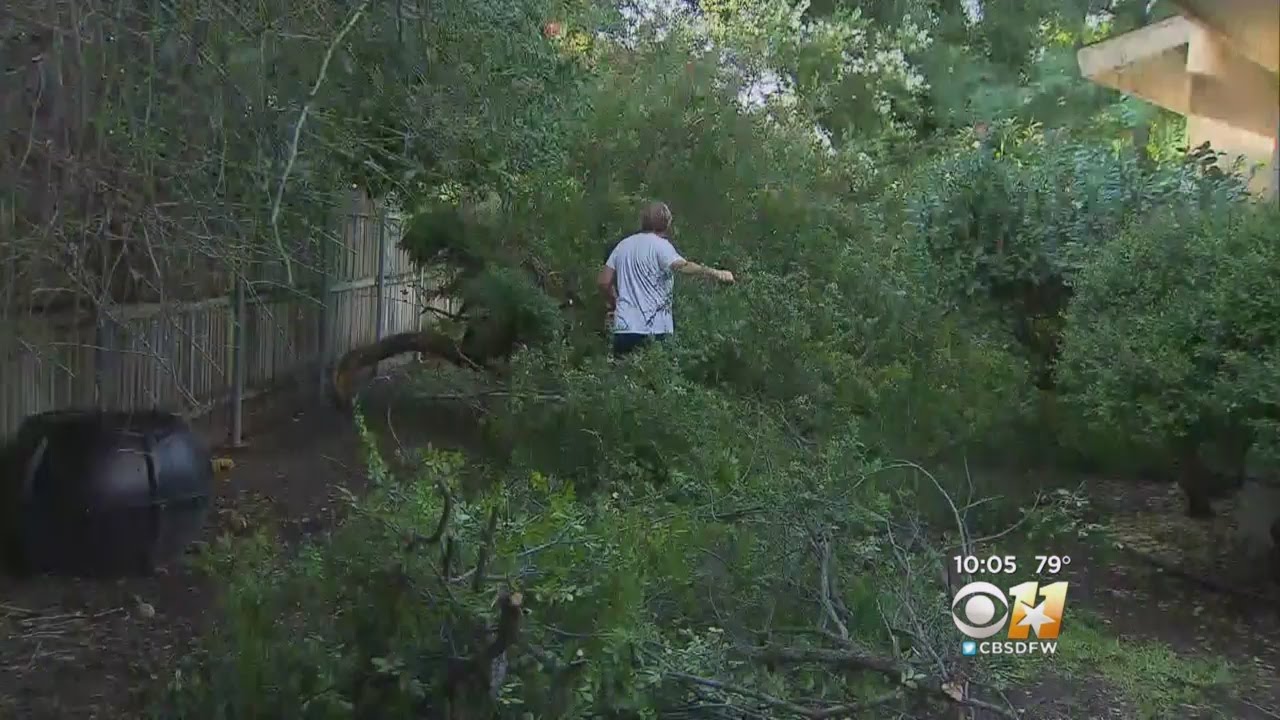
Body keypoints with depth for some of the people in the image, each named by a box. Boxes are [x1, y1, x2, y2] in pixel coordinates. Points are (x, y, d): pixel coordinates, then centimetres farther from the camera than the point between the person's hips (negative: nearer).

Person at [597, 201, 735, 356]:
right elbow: (683, 266, -25)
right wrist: (715, 273, -34)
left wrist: (615, 303, 30)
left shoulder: (624, 245, 14)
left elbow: (603, 281, 15)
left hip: (623, 327, 6)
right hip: (653, 329, -6)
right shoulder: (660, 245, -6)